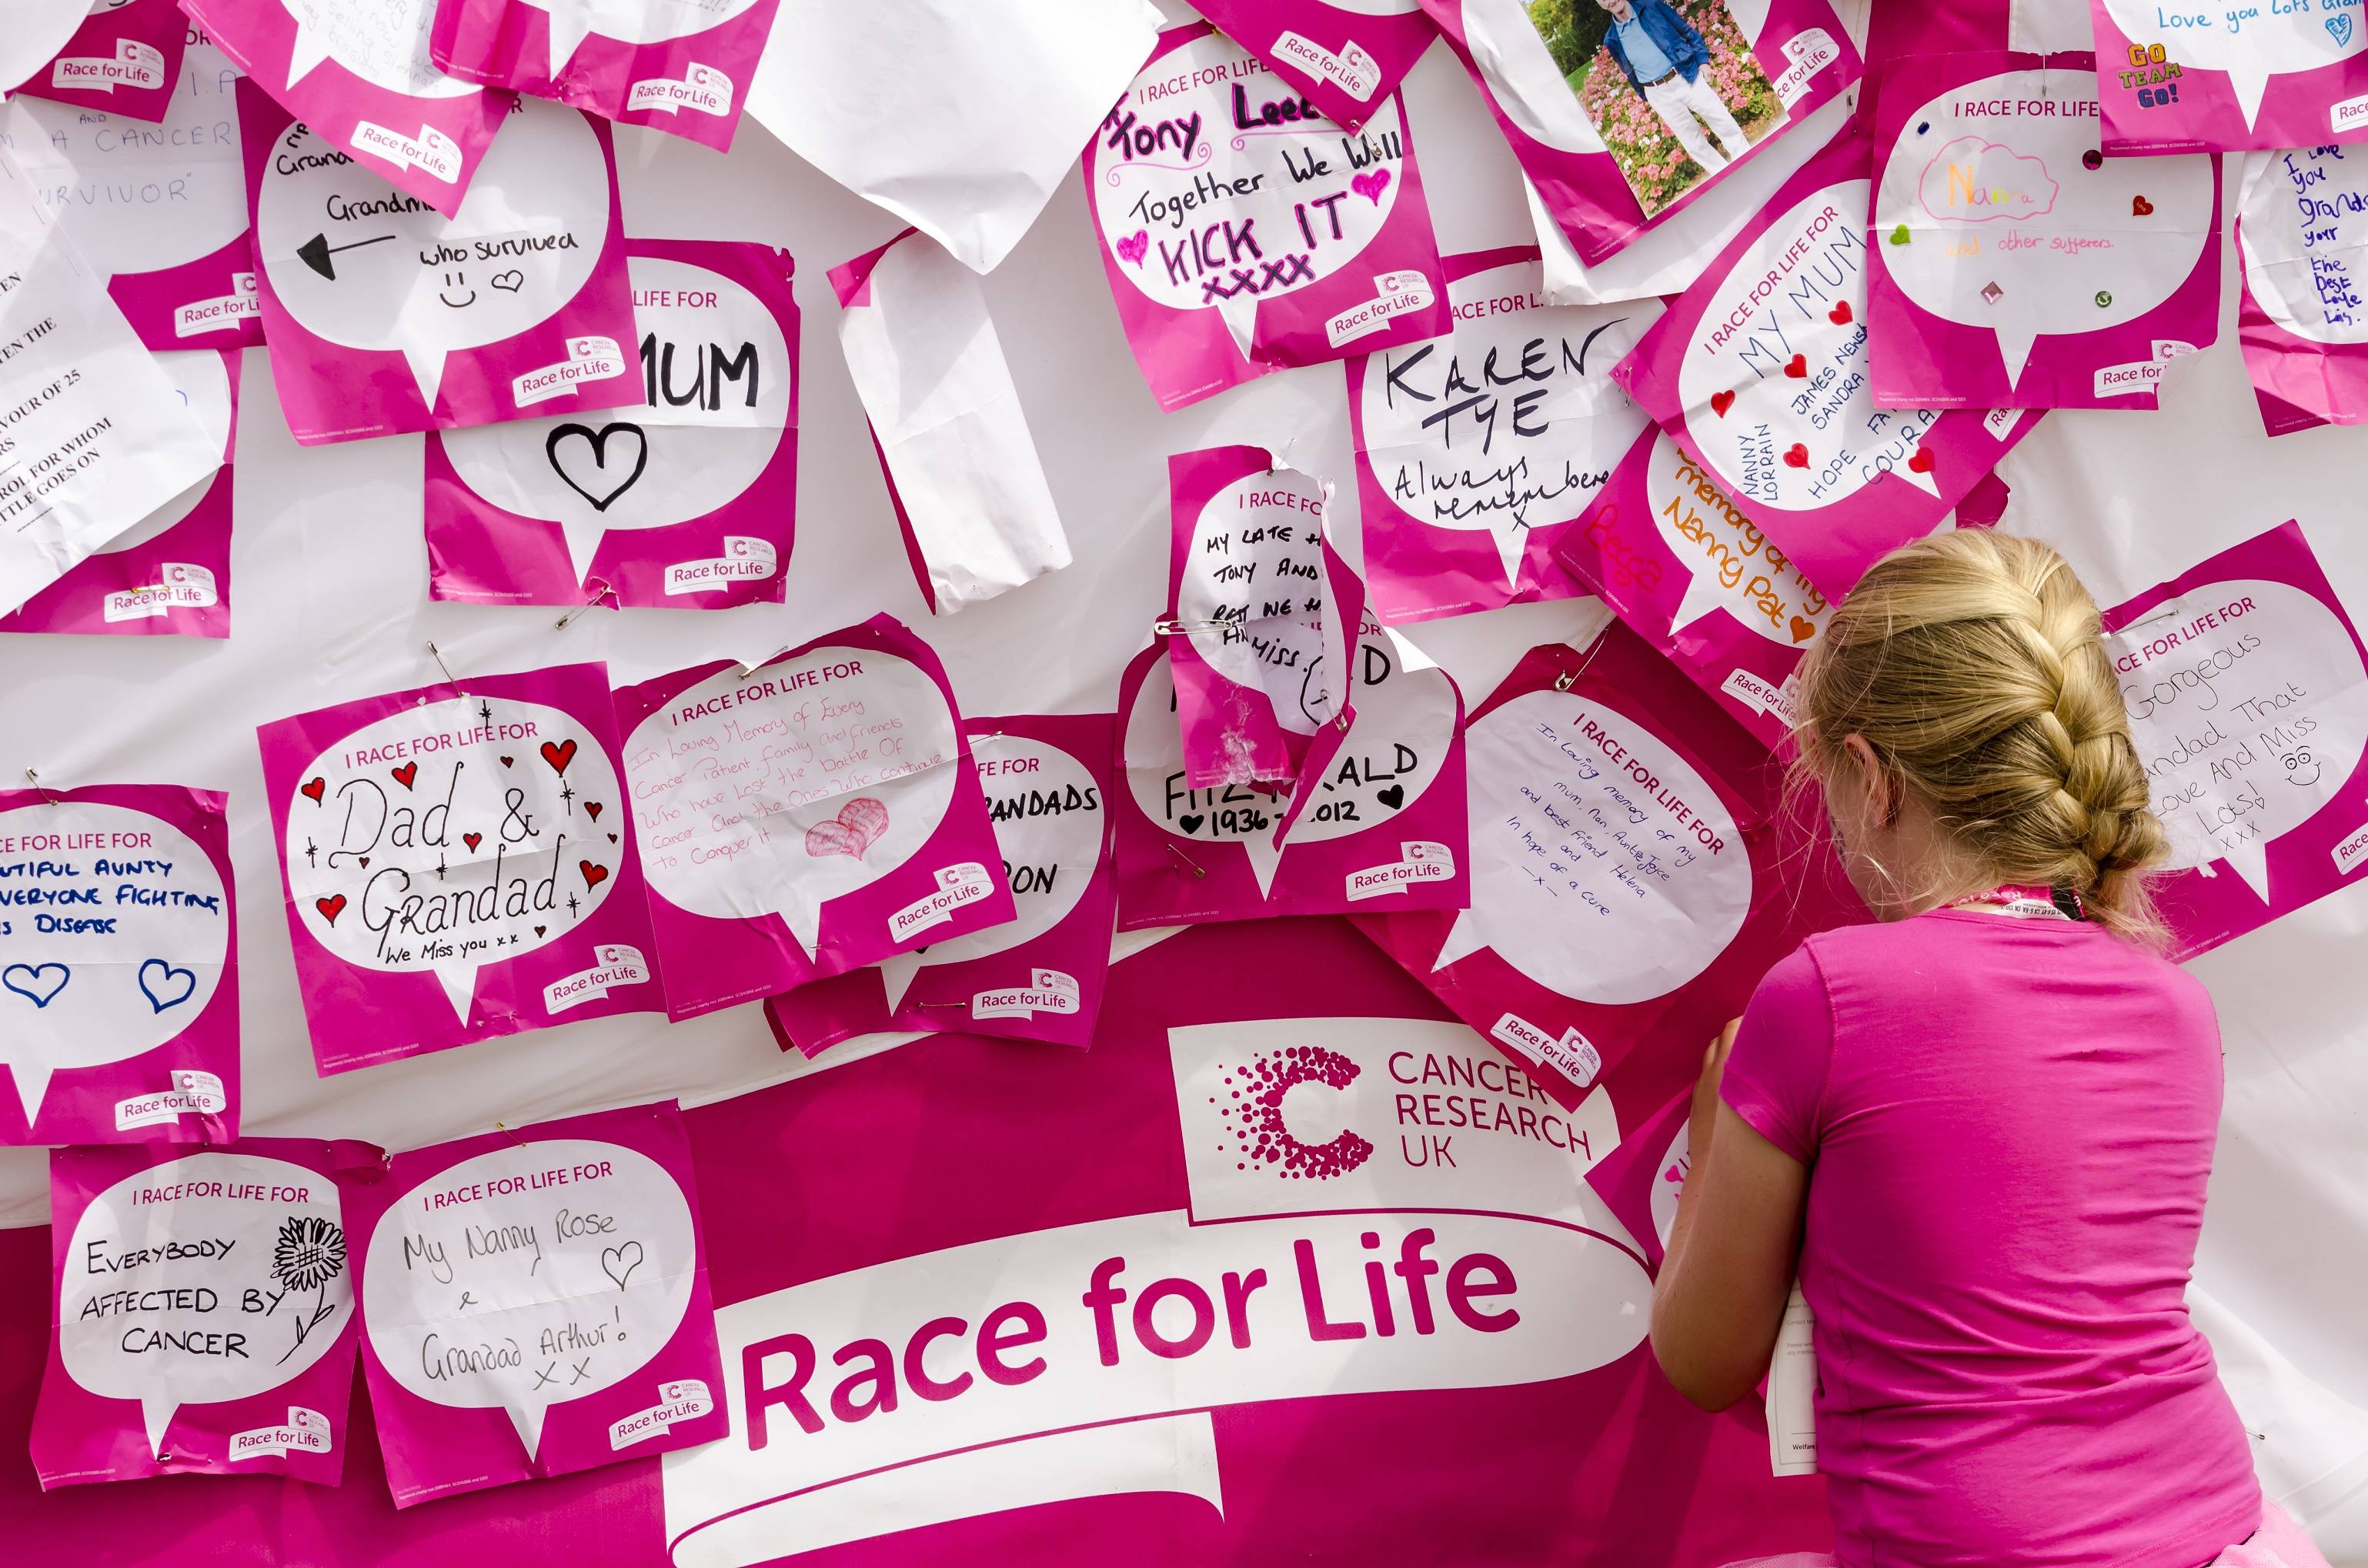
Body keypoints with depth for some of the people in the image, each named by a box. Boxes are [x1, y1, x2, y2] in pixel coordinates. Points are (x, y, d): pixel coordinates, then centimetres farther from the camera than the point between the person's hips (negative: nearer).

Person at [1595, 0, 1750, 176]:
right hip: (1659, 94, 1)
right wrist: (1645, 96, 16)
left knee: (1723, 121, 4)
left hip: (1687, 77, -1)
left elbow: (1687, 31, 3)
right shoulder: (1612, 39, 0)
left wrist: (1702, 60, -3)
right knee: (1694, 142, 7)